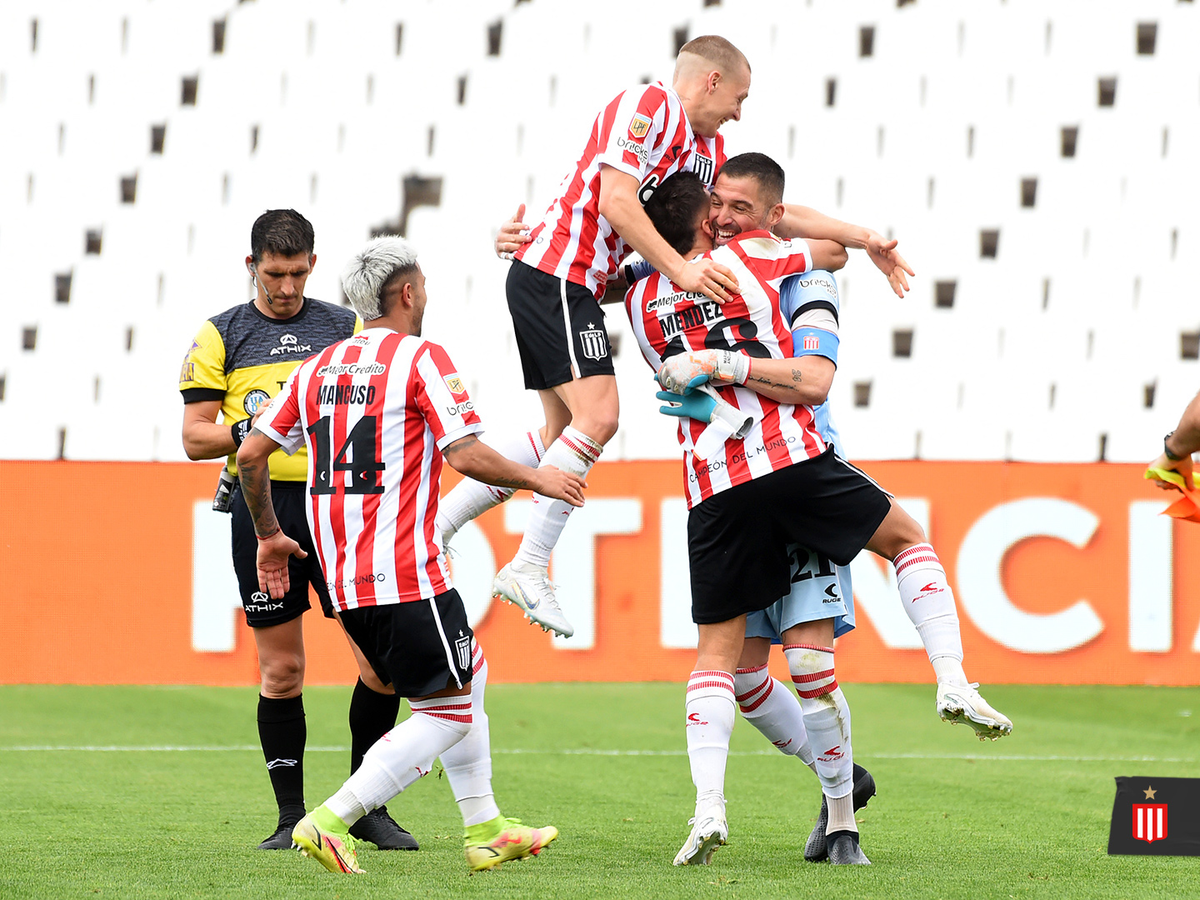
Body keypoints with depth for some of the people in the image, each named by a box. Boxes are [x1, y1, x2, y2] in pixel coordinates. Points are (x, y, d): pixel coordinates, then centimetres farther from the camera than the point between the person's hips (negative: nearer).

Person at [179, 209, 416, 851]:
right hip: (262, 507, -1)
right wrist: (248, 429, -13)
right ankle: (291, 816, 10)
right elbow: (194, 438, 4)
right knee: (281, 669, 1)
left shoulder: (346, 328, 12)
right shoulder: (221, 335, 8)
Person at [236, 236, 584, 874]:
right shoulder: (421, 358, -6)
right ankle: (330, 821, -15)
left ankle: (484, 831, 25)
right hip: (405, 573, -8)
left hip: (342, 578, 8)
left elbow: (251, 453, 10)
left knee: (463, 681, 23)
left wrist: (269, 534, 23)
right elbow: (467, 456, -14)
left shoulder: (319, 367, 13)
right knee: (449, 713, -3)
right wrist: (537, 479, 2)